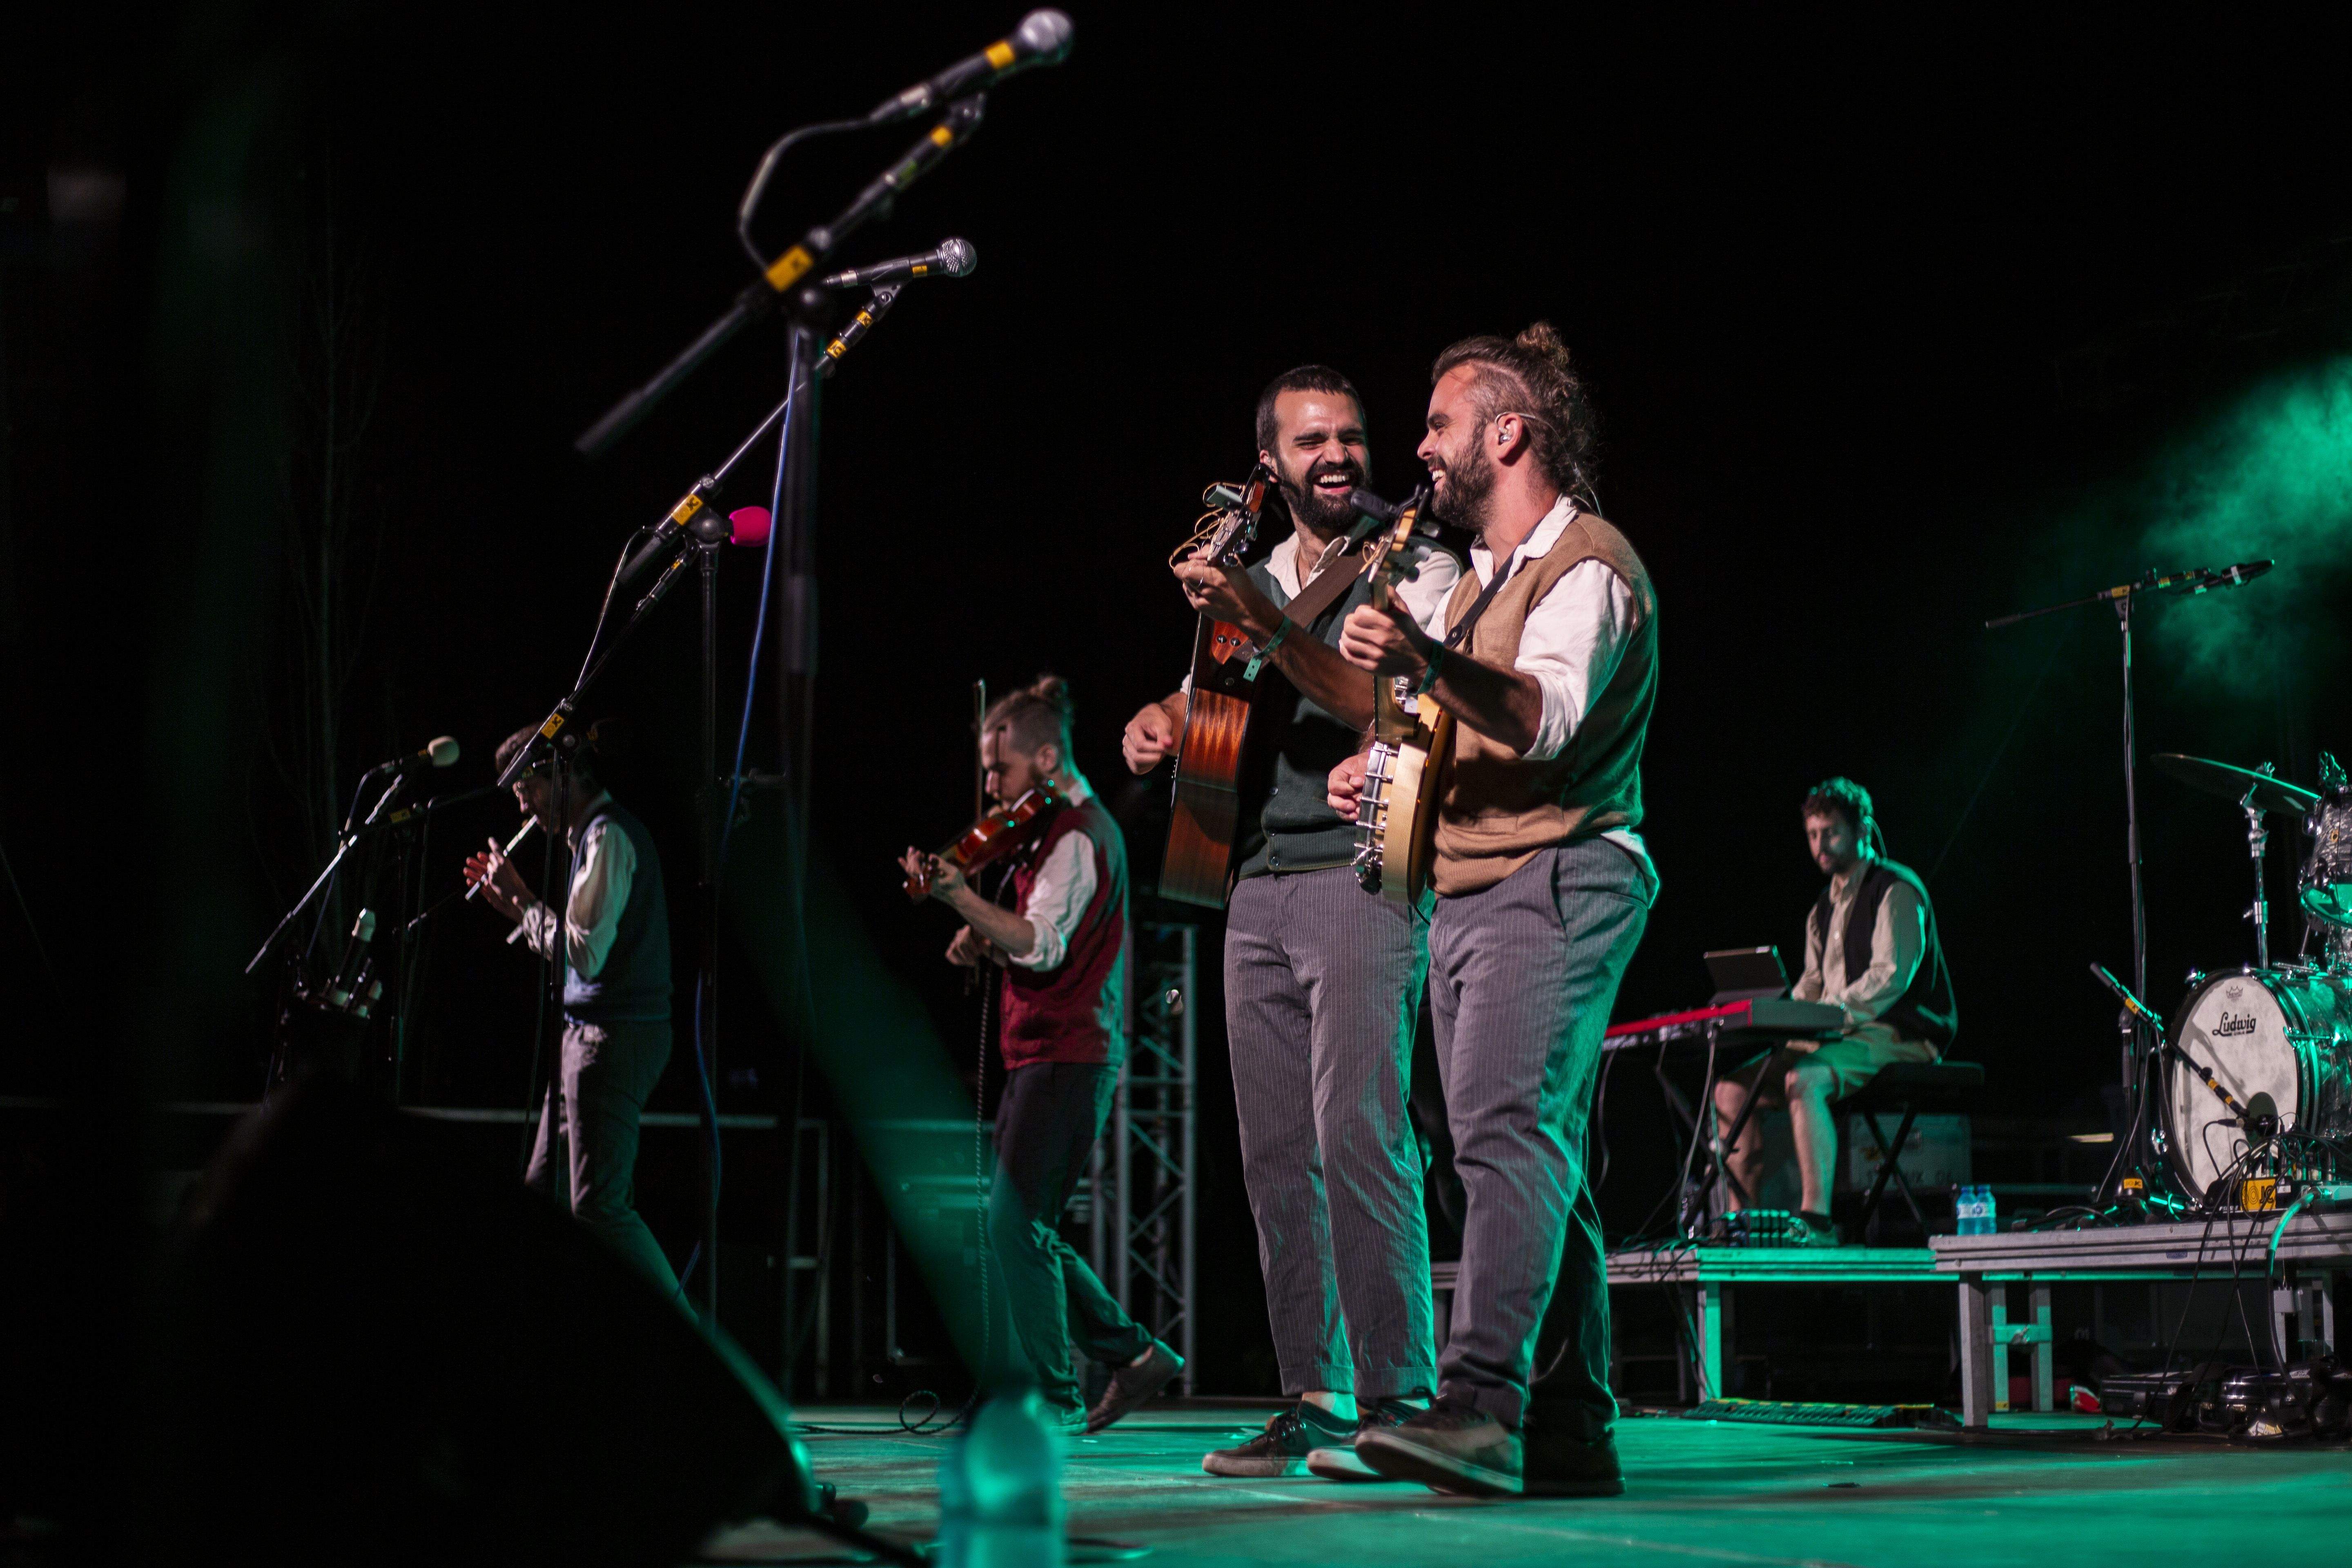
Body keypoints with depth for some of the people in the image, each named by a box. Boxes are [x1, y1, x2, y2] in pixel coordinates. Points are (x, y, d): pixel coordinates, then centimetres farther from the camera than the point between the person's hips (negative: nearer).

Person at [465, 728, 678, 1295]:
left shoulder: (609, 835, -12)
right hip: (586, 1033, 10)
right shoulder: (591, 834, 19)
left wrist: (523, 902, -9)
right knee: (545, 1195, 11)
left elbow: (585, 954, -20)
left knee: (598, 1206, -12)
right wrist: (516, 905, 15)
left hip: (614, 1037, -10)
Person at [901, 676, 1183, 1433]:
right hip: (1050, 1053, 10)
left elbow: (1045, 944, -26)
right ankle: (1135, 1353, 17)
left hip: (1068, 1054, -10)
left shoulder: (1077, 835, -12)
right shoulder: (1061, 830, 19)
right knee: (1023, 1228, 11)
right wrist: (983, 943, 4)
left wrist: (962, 898, -38)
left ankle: (1052, 1400, -4)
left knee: (1015, 1221, -10)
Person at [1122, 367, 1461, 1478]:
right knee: (1276, 1152, 4)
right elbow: (1219, 698, 34)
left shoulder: (1416, 570, 1)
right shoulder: (1254, 577, 20)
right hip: (1256, 890, 6)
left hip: (1360, 876, -6)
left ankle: (1394, 1397, -11)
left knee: (1356, 1134, -15)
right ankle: (1314, 1400, 9)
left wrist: (1264, 620, -21)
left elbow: (1386, 702, -16)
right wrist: (1166, 720, 11)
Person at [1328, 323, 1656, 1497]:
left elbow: (1549, 716, -25)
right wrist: (1382, 759, 15)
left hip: (1557, 884, -10)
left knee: (1507, 1129, -23)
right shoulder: (1485, 576, 23)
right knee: (1536, 1159, 7)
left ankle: (1480, 1408, -33)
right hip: (1465, 895, 10)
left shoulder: (1587, 564, -7)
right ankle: (1568, 1436, 10)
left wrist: (1429, 663, -41)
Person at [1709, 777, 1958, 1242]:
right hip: (1839, 1038, 9)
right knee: (1732, 1088, -3)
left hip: (1897, 1038, -9)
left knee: (1804, 1079, -36)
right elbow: (1812, 985, 21)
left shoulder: (1897, 891, -6)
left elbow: (1891, 977, -18)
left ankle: (1817, 1220, -39)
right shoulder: (1825, 907, 21)